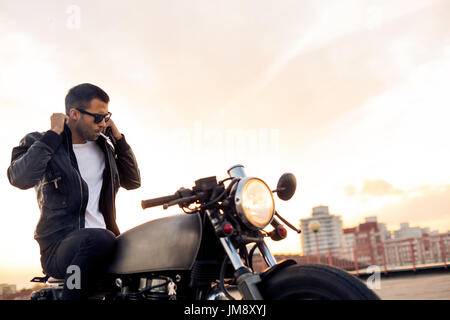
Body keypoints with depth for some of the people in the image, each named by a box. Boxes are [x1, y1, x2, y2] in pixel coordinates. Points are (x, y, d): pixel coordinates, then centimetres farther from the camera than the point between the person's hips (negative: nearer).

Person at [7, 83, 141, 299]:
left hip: (101, 244, 6)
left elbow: (133, 181, 16)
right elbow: (20, 178, -19)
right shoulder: (38, 143, 2)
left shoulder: (103, 146, 17)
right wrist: (53, 135, -13)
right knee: (100, 239, -37)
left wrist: (118, 138, 9)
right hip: (59, 246, -6)